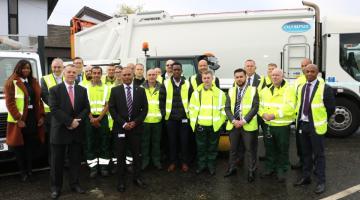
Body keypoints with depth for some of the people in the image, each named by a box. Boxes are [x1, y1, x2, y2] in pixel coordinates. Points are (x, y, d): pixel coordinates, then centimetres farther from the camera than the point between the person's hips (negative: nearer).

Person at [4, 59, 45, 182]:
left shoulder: (34, 82, 13)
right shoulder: (11, 82, -5)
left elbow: (39, 100, 11)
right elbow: (9, 102, -10)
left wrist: (41, 116, 2)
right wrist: (18, 119, -16)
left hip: (33, 118, 5)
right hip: (20, 119, -4)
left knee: (30, 147, 9)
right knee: (19, 147, 5)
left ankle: (29, 171, 19)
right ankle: (23, 172, 16)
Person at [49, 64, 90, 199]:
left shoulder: (82, 90, 8)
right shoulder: (54, 90, -2)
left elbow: (86, 108, 4)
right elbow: (54, 109, -12)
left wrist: (77, 121, -12)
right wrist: (70, 121, -17)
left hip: (77, 131, 3)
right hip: (60, 130, -3)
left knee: (75, 160, 10)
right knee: (57, 161, 6)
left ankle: (74, 184, 23)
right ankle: (56, 187, 18)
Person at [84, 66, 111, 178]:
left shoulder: (106, 88, 5)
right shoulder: (86, 87, 4)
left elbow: (107, 105, 0)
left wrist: (98, 118, -11)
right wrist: (91, 118, -11)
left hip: (102, 118, 0)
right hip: (90, 118, 0)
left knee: (104, 142, 3)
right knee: (90, 143, 3)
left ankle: (104, 166, 12)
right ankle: (93, 167, 11)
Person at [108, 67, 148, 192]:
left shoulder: (140, 90, 5)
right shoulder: (115, 90, 2)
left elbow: (144, 109, 4)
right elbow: (112, 109, -2)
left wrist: (135, 122, -8)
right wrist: (123, 123, -10)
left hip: (136, 127, 1)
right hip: (120, 128, -1)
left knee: (137, 154, 8)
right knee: (120, 156, 6)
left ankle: (137, 178, 24)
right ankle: (121, 181, 17)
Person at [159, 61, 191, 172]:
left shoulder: (187, 84, 2)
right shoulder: (166, 84, 1)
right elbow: (162, 100, 4)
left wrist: (189, 112, 2)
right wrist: (163, 113, 0)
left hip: (184, 117, 0)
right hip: (170, 117, 0)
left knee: (184, 141, 5)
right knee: (172, 141, 7)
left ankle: (184, 162, 18)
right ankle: (172, 162, 19)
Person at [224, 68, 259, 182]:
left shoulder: (253, 90, -1)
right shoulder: (231, 91, 10)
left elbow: (255, 107, -8)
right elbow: (227, 108, 4)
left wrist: (244, 120, -16)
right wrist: (233, 120, -11)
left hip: (248, 125, -3)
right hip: (233, 124, 3)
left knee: (250, 149, 3)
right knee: (233, 148, 12)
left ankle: (251, 172, 16)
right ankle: (232, 168, 27)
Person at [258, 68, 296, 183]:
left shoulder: (289, 89, -7)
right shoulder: (265, 90, 10)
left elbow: (290, 107, -19)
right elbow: (259, 104, 8)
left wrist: (275, 114, -23)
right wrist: (263, 114, -12)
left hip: (282, 125, -5)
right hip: (268, 124, 5)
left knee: (282, 150, 6)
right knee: (269, 148, 15)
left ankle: (282, 171, 20)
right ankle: (269, 168, 31)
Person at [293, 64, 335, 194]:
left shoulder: (325, 88, -10)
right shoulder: (300, 88, 9)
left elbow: (331, 108, -6)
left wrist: (321, 120, 1)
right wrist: (299, 119, 8)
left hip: (316, 126, -5)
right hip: (302, 124, 6)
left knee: (318, 154, 3)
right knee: (306, 153, 16)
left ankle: (321, 182, 13)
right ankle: (306, 177, 29)